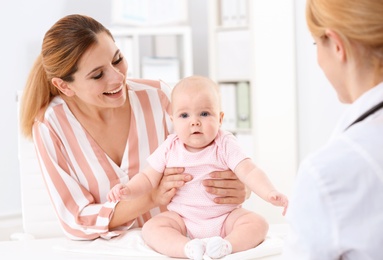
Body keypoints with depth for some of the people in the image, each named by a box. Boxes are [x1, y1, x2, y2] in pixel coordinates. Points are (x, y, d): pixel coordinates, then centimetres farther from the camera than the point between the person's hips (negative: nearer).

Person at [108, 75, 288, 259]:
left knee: (257, 224, -24)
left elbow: (249, 172, -19)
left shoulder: (225, 145, -10)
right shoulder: (169, 148, -3)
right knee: (151, 229, -22)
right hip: (182, 219, 2)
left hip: (225, 218, -1)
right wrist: (128, 190, -17)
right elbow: (149, 178, 4)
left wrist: (270, 193, -37)